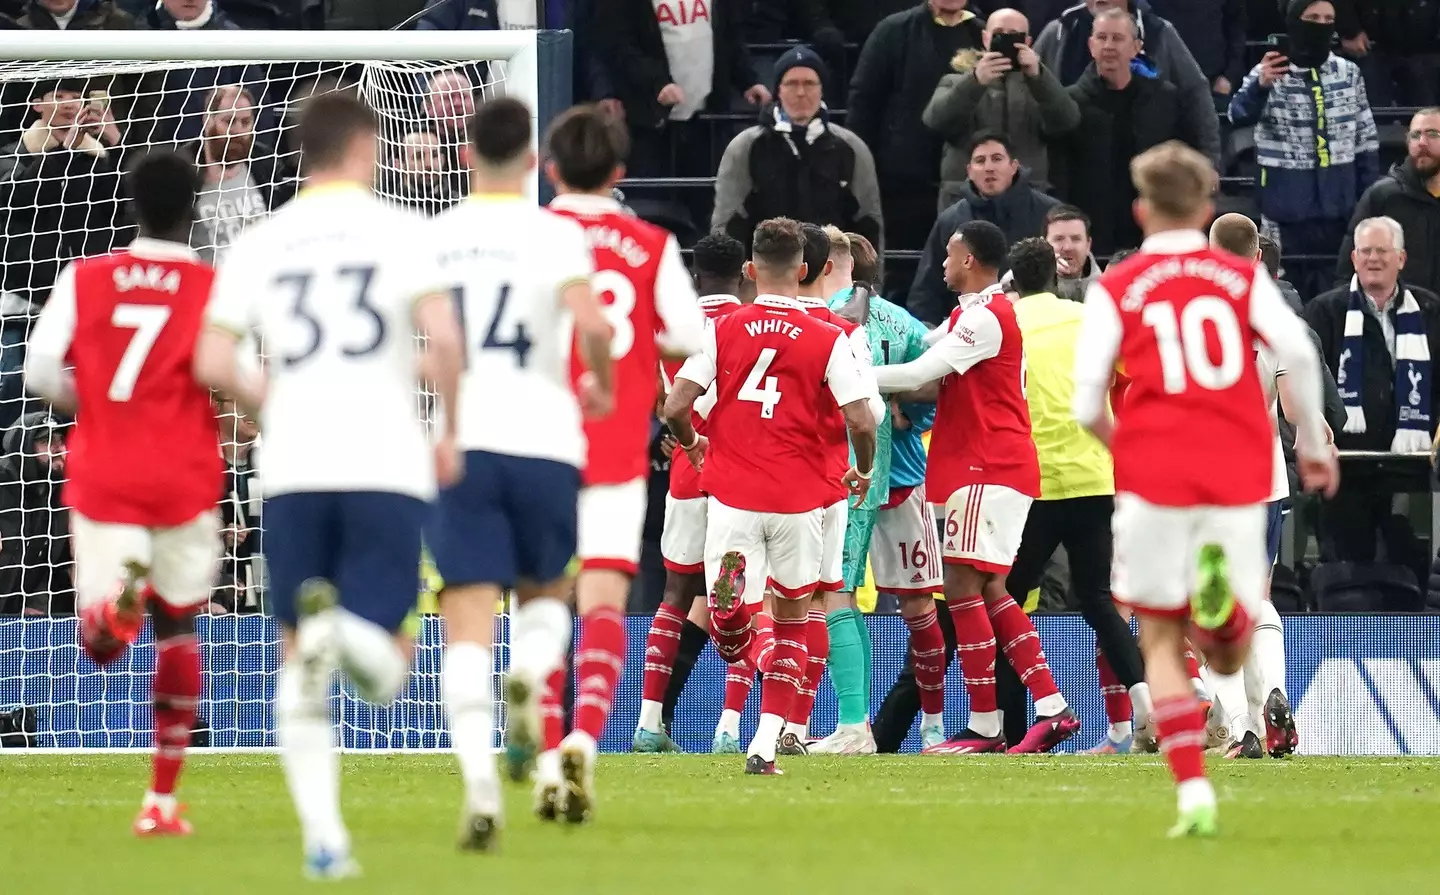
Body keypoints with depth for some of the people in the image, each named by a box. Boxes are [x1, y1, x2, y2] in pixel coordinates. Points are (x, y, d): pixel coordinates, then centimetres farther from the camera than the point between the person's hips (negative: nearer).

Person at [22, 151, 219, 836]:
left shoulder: (84, 279, 3)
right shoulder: (215, 288, -3)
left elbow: (39, 373, -2)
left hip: (102, 476, 0)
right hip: (184, 477, 0)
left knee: (100, 644, 1)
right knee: (177, 628, 17)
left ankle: (118, 593, -38)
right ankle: (161, 800, 17)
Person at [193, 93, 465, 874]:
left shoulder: (259, 243, 8)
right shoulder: (396, 230, 2)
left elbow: (212, 362, 0)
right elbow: (443, 340, -11)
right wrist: (450, 434, 4)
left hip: (293, 467, 2)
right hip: (386, 465, -2)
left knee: (299, 664, 11)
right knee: (382, 668, 3)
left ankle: (321, 833, -4)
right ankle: (346, 630, -33)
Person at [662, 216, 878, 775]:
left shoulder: (722, 330, 0)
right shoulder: (827, 340, -2)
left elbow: (674, 409, -5)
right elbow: (861, 421, -9)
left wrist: (692, 445, 18)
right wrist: (864, 472, 13)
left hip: (732, 494, 0)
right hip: (800, 497, 0)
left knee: (725, 621, 3)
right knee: (792, 619, 13)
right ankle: (765, 744, 5)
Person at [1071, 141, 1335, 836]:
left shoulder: (1115, 289, 6)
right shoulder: (1243, 276, 10)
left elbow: (1086, 406, 0)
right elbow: (1298, 351, -6)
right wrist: (1313, 442, 6)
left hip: (1154, 474, -1)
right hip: (1239, 479, 1)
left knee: (1161, 641, 9)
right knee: (1229, 658, 8)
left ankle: (1194, 793, -8)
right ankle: (1225, 599, -29)